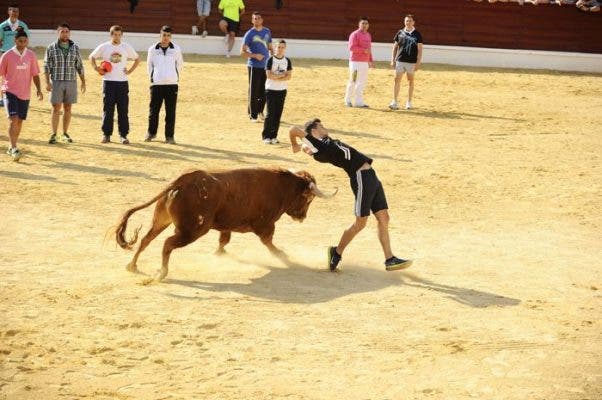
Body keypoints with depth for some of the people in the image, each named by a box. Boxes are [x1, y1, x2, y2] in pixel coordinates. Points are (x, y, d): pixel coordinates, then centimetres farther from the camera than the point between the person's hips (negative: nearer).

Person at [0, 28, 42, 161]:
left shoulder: (31, 55, 2)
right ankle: (13, 148, -17)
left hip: (25, 93, 4)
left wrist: (39, 89, -6)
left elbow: (35, 74, 5)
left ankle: (11, 147, 24)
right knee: (13, 119, -16)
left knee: (20, 120, 9)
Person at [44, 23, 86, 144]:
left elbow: (79, 66, 11)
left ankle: (65, 134, 15)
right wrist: (47, 82, -8)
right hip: (56, 82, -2)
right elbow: (46, 66, 0)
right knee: (56, 108, -2)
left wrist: (83, 82, 8)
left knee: (67, 108, 7)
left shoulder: (75, 48, 6)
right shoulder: (51, 48, 0)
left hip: (71, 82, 2)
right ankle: (54, 134, 2)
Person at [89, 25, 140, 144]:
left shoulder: (126, 47, 5)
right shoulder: (104, 47, 2)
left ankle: (123, 135, 6)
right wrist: (97, 69, 1)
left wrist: (130, 70, 4)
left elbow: (137, 59, 17)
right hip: (108, 82, -1)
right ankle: (106, 134, 6)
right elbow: (92, 57, 14)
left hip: (123, 82, 1)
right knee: (107, 110, 0)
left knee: (123, 110, 1)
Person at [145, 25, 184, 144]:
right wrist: (152, 78, 10)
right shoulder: (153, 49, 4)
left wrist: (176, 77, 12)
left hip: (172, 84, 0)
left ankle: (169, 136, 5)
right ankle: (151, 133, 21)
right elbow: (149, 65, 14)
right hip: (156, 84, 0)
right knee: (154, 110, 5)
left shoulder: (176, 49, 3)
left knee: (171, 112, -1)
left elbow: (180, 64, 14)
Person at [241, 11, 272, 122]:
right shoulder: (249, 34, -7)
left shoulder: (267, 32, 10)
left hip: (266, 66, 5)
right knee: (254, 92, -3)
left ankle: (260, 111, 27)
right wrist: (255, 55, -21)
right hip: (254, 66, -5)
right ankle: (253, 115, 5)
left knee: (264, 92, 10)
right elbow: (242, 52, -8)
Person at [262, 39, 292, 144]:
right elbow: (269, 75, -15)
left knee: (278, 114, 4)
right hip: (270, 90, -4)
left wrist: (276, 78, -14)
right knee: (270, 114, -7)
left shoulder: (287, 61, 4)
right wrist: (282, 75, -12)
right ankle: (266, 136, -1)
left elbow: (289, 76, -4)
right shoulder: (270, 60, -5)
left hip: (282, 90, 4)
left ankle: (274, 136, 11)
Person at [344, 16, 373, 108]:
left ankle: (359, 102, 13)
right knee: (353, 81, -5)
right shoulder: (355, 34, -8)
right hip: (355, 62, -8)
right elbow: (352, 47, -16)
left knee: (362, 82, 8)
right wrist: (364, 50, -20)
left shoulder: (368, 35, 17)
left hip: (365, 62, 8)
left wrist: (370, 60, 20)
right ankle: (348, 100, 6)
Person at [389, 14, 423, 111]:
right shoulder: (400, 33, 7)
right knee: (397, 80, -4)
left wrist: (418, 62, -7)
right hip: (400, 60, 1)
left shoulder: (417, 34, 1)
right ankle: (395, 102, -3)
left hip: (411, 61, -1)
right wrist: (393, 60, 5)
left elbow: (419, 49, 0)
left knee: (410, 81, 6)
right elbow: (395, 47, 12)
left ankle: (409, 102, 15)